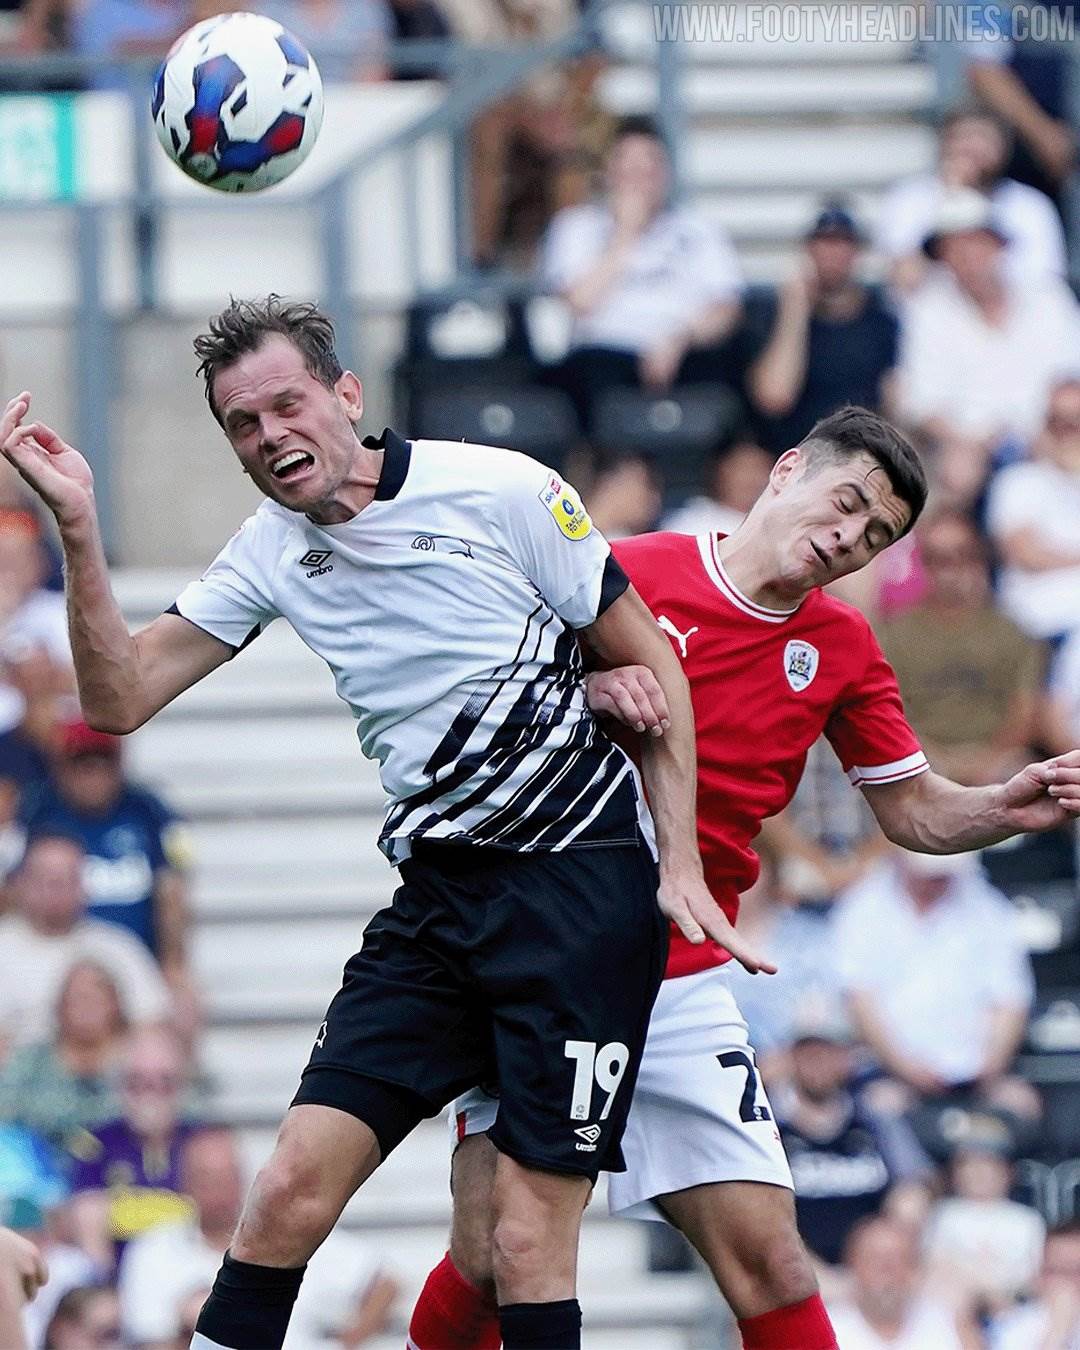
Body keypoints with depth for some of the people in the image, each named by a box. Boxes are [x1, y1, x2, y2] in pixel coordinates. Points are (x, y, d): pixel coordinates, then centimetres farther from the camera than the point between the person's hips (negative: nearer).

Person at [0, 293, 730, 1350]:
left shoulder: (502, 491, -8)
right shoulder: (271, 552, 8)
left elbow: (651, 666, 0)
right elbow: (120, 697, 4)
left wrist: (682, 864, -5)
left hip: (582, 883, -5)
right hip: (436, 898, 5)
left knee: (529, 1240, -9)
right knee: (290, 1191, -7)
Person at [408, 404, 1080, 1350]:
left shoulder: (842, 650, 9)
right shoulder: (629, 572, -4)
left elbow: (915, 811, 14)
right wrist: (589, 690, -20)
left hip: (683, 983, 3)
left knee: (767, 1258, -10)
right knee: (489, 1262, -7)